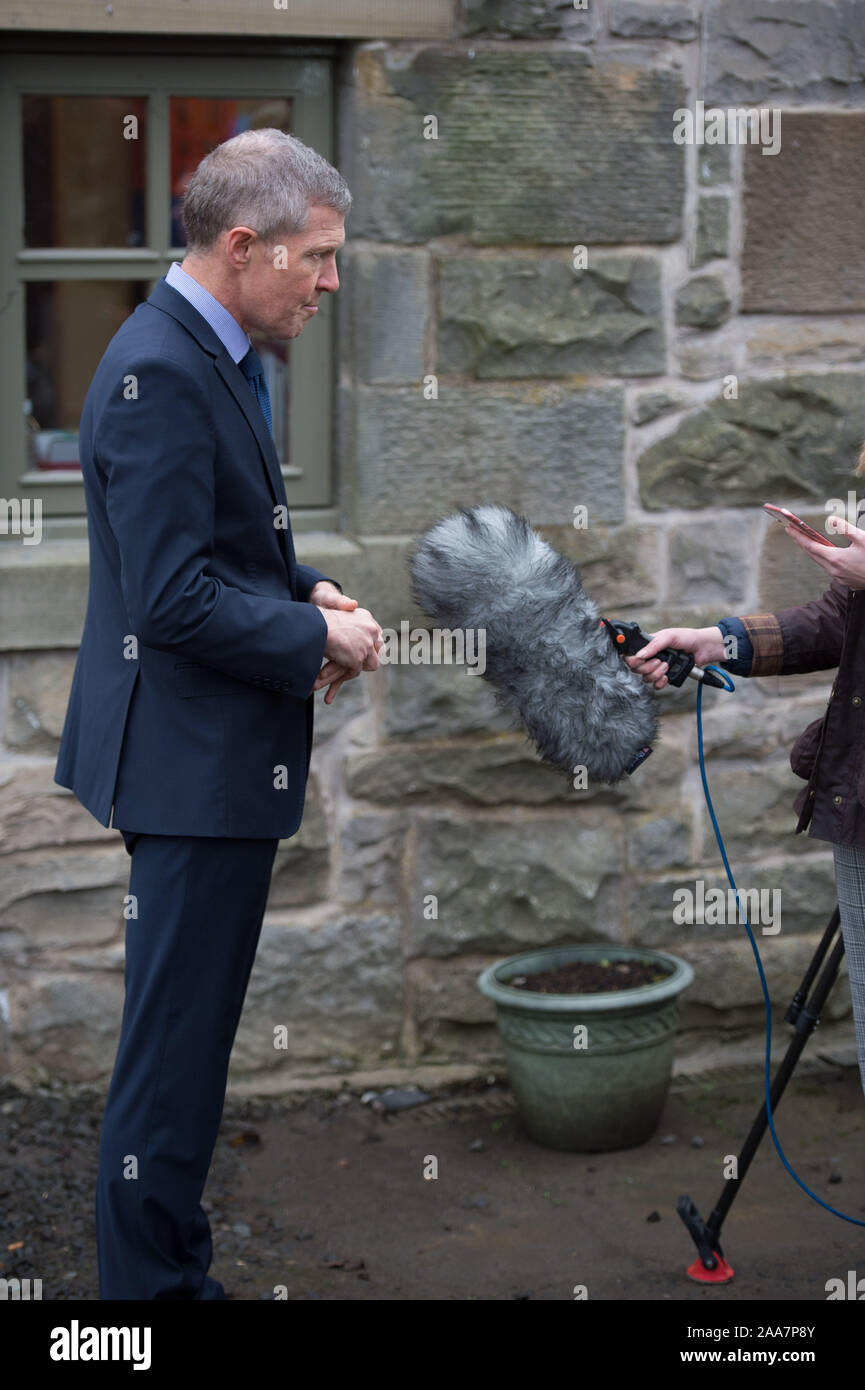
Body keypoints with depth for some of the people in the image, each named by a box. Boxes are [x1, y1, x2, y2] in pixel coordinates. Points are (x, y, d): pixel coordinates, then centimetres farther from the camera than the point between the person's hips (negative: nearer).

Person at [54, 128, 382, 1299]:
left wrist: (305, 589, 6)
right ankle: (153, 1280, 10)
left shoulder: (211, 355, 11)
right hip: (194, 760, -11)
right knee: (174, 1048, -1)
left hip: (220, 759, 11)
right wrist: (317, 641, -13)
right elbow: (177, 600, -24)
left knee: (186, 1037, 18)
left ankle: (169, 1265, 30)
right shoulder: (158, 374, -21)